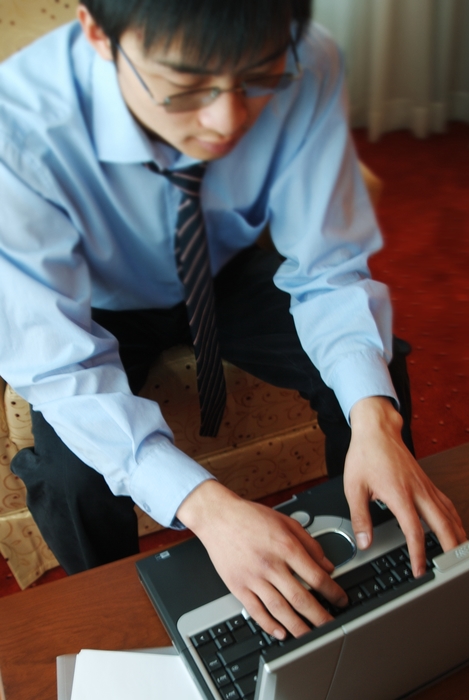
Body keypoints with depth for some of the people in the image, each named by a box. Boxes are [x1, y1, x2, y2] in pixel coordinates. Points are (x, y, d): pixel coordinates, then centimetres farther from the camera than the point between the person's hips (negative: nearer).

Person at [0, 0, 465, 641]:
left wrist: (374, 419, -37)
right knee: (70, 481, -25)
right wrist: (205, 506, -44)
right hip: (103, 310, -1)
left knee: (378, 377, -15)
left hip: (231, 273, 2)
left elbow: (329, 270, -20)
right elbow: (60, 365, -32)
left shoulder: (307, 70, -29)